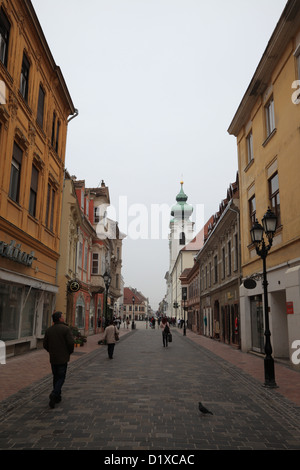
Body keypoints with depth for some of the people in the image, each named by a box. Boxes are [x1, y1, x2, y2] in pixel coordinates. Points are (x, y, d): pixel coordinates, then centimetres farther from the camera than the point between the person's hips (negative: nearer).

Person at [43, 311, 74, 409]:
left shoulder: (48, 330, 3)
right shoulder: (66, 329, -13)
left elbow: (45, 344, 5)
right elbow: (71, 342, -17)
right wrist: (70, 352, 2)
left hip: (53, 358, 5)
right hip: (63, 358, -5)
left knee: (56, 377, 17)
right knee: (61, 378, 3)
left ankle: (57, 397, 23)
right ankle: (54, 394, -15)